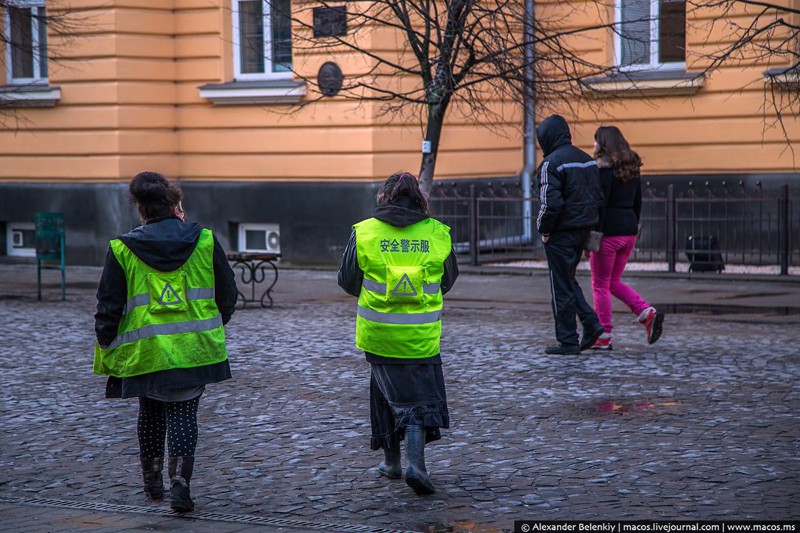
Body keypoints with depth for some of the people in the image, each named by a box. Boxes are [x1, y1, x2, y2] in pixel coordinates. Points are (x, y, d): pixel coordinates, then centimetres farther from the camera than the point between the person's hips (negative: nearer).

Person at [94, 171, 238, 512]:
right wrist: (213, 325, 23)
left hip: (145, 353, 0)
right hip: (195, 350, 0)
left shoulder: (122, 250, -4)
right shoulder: (204, 241, -1)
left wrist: (106, 351, 8)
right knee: (183, 413, 4)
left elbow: (108, 309, -2)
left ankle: (152, 481, 31)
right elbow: (228, 295, 6)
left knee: (150, 414, 18)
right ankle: (180, 484, -9)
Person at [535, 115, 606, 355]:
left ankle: (568, 341, 4)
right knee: (568, 280, 21)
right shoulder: (587, 159, 11)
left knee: (561, 286, 0)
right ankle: (591, 323, 8)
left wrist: (544, 229, -9)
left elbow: (550, 202, -22)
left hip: (561, 232, -8)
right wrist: (590, 222, 15)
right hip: (583, 229, 8)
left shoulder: (552, 162, -15)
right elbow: (599, 196, 12)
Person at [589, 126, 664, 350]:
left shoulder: (604, 169, -12)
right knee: (614, 281, 19)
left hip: (608, 231, -8)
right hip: (629, 230, 8)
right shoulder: (632, 168, 12)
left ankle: (603, 337, 4)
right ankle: (648, 313, 0)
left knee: (600, 285, 3)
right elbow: (638, 203, 15)